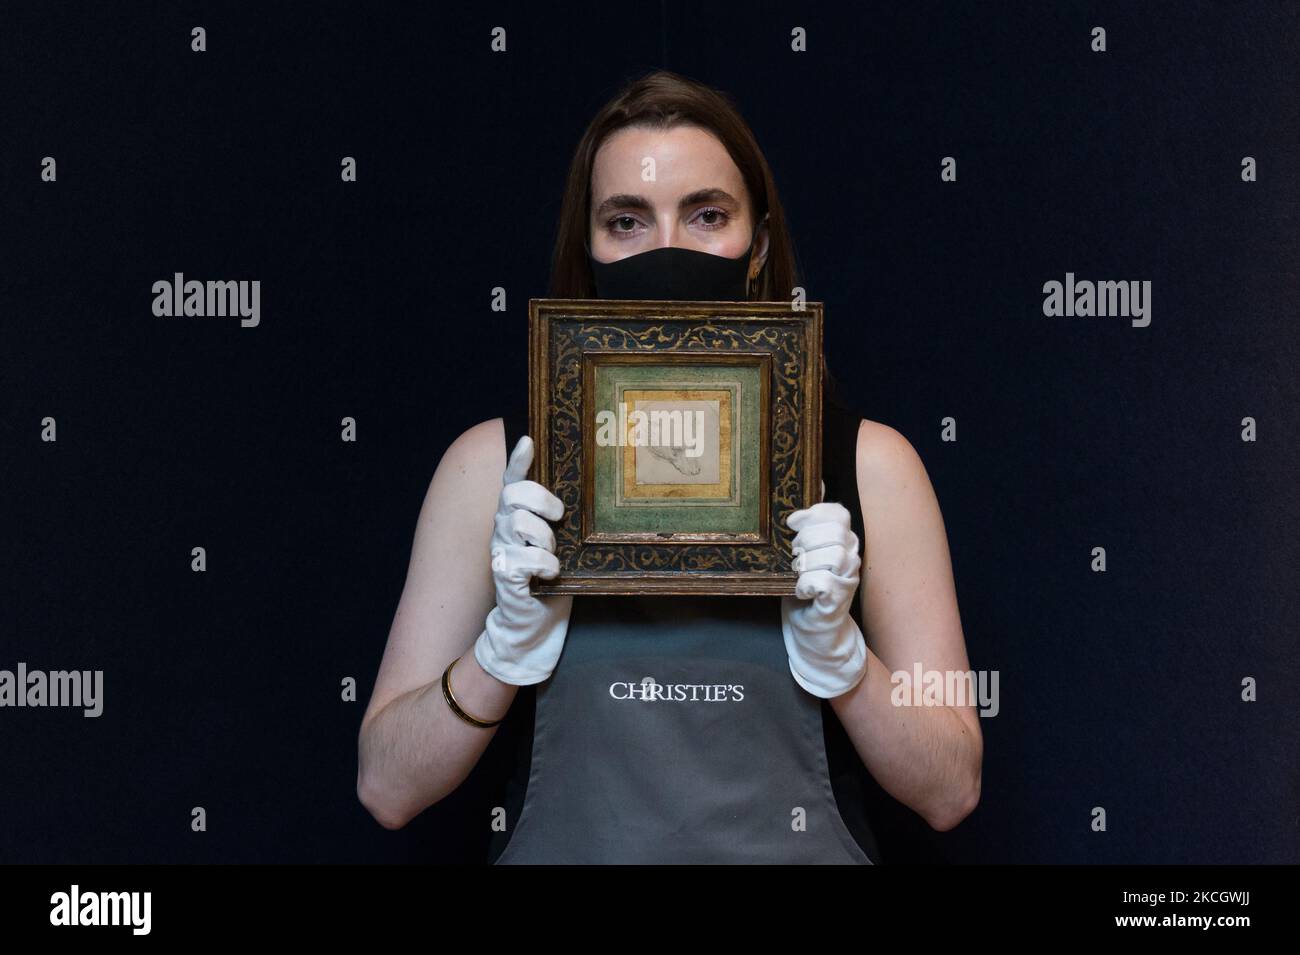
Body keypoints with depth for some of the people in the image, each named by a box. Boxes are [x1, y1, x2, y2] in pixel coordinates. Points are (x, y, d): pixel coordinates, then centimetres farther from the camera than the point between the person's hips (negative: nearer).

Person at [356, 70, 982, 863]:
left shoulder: (869, 462, 2)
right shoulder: (494, 463, 2)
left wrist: (835, 645, -12)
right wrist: (512, 635, -14)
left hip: (798, 846, 0)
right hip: (563, 844, 0)